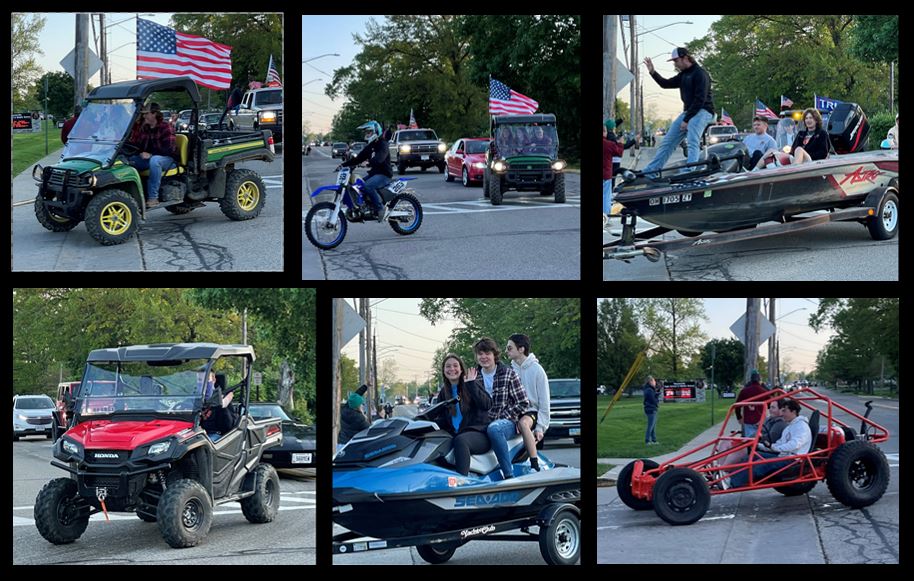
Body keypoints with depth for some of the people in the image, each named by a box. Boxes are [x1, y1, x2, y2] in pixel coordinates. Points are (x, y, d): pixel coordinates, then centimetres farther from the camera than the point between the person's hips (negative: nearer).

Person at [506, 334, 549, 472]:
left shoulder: (536, 370, -4)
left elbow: (544, 401, -4)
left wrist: (540, 427, -10)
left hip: (532, 410, -5)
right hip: (515, 413, 5)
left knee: (523, 423, -39)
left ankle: (535, 466, -38)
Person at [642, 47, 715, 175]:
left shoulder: (700, 74, -13)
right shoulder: (684, 75, 15)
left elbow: (700, 100, -19)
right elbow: (666, 84, 22)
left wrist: (686, 120, -19)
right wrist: (652, 72, 7)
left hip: (701, 112, -9)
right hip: (688, 112, 9)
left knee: (692, 142, -29)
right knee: (667, 142, 9)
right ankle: (650, 171, 13)